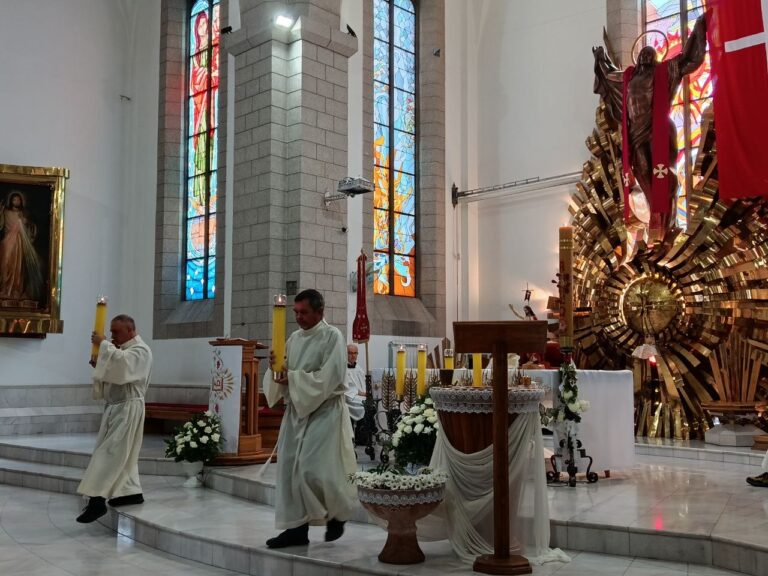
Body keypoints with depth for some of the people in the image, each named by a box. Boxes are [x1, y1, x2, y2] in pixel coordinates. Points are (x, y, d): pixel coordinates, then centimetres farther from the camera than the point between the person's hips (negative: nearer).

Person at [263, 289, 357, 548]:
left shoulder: (332, 336, -8)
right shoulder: (294, 338, 12)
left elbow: (330, 377, -18)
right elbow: (285, 373, 13)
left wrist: (293, 378, -19)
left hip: (324, 410, -7)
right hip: (296, 409, 7)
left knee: (313, 469, -10)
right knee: (290, 468, 3)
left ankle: (338, 513, 16)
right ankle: (297, 527, 11)